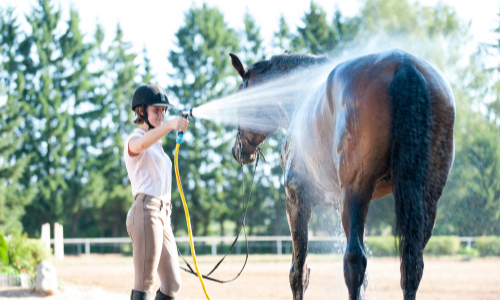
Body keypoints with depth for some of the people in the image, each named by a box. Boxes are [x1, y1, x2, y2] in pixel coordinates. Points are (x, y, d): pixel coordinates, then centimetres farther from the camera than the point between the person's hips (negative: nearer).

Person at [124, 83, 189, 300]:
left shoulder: (156, 144, 25)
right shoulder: (134, 140, -3)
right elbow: (141, 144, -29)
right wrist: (170, 126, -46)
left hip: (163, 216, 9)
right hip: (145, 211, -9)